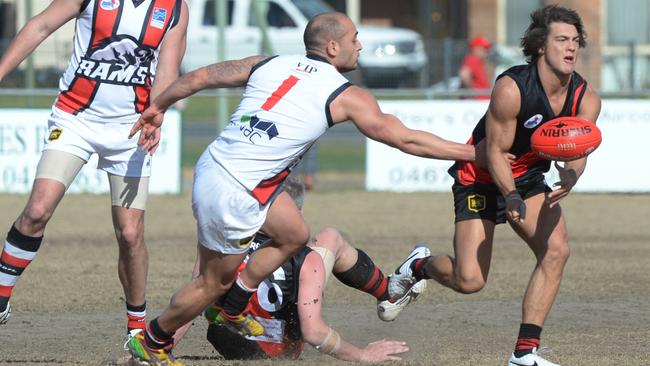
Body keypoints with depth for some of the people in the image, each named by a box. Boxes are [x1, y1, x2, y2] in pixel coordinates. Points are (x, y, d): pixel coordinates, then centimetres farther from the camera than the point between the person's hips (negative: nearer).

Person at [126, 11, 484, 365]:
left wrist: (157, 106, 28)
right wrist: (473, 153, 4)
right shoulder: (346, 96, -7)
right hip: (231, 193, -7)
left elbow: (198, 77, 13)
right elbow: (406, 139, -4)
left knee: (294, 235, 22)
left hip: (214, 162, 7)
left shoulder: (268, 65, 8)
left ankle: (233, 309, 33)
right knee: (214, 283, 12)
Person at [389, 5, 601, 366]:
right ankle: (418, 267, 24)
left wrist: (569, 176, -42)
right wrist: (511, 198, -37)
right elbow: (496, 151, -21)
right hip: (482, 179, -5)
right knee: (469, 280, -13)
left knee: (556, 249, -19)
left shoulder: (585, 99, -11)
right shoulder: (511, 88, -27)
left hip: (530, 179, 5)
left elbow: (575, 153, -18)